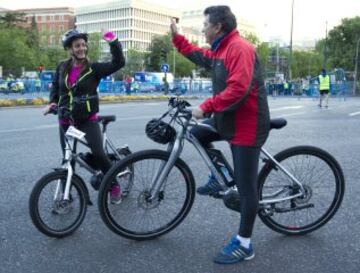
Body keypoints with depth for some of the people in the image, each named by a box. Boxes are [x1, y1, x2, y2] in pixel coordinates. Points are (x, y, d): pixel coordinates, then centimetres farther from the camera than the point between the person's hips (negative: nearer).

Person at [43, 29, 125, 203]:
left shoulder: (93, 68, -5)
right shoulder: (62, 67, 5)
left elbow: (118, 63, -16)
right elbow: (55, 85, 21)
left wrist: (113, 43, -27)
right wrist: (52, 102, 5)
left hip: (88, 119, -3)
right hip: (66, 120, 4)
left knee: (98, 153, -17)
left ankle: (114, 185, 5)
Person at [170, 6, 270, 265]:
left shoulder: (239, 48, -18)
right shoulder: (221, 49, 13)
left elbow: (238, 90, -29)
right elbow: (199, 55, 28)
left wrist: (206, 107, -26)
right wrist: (177, 36, 25)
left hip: (247, 124, -10)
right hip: (228, 119, 10)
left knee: (246, 186, -3)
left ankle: (244, 245, 9)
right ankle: (219, 177, 24)